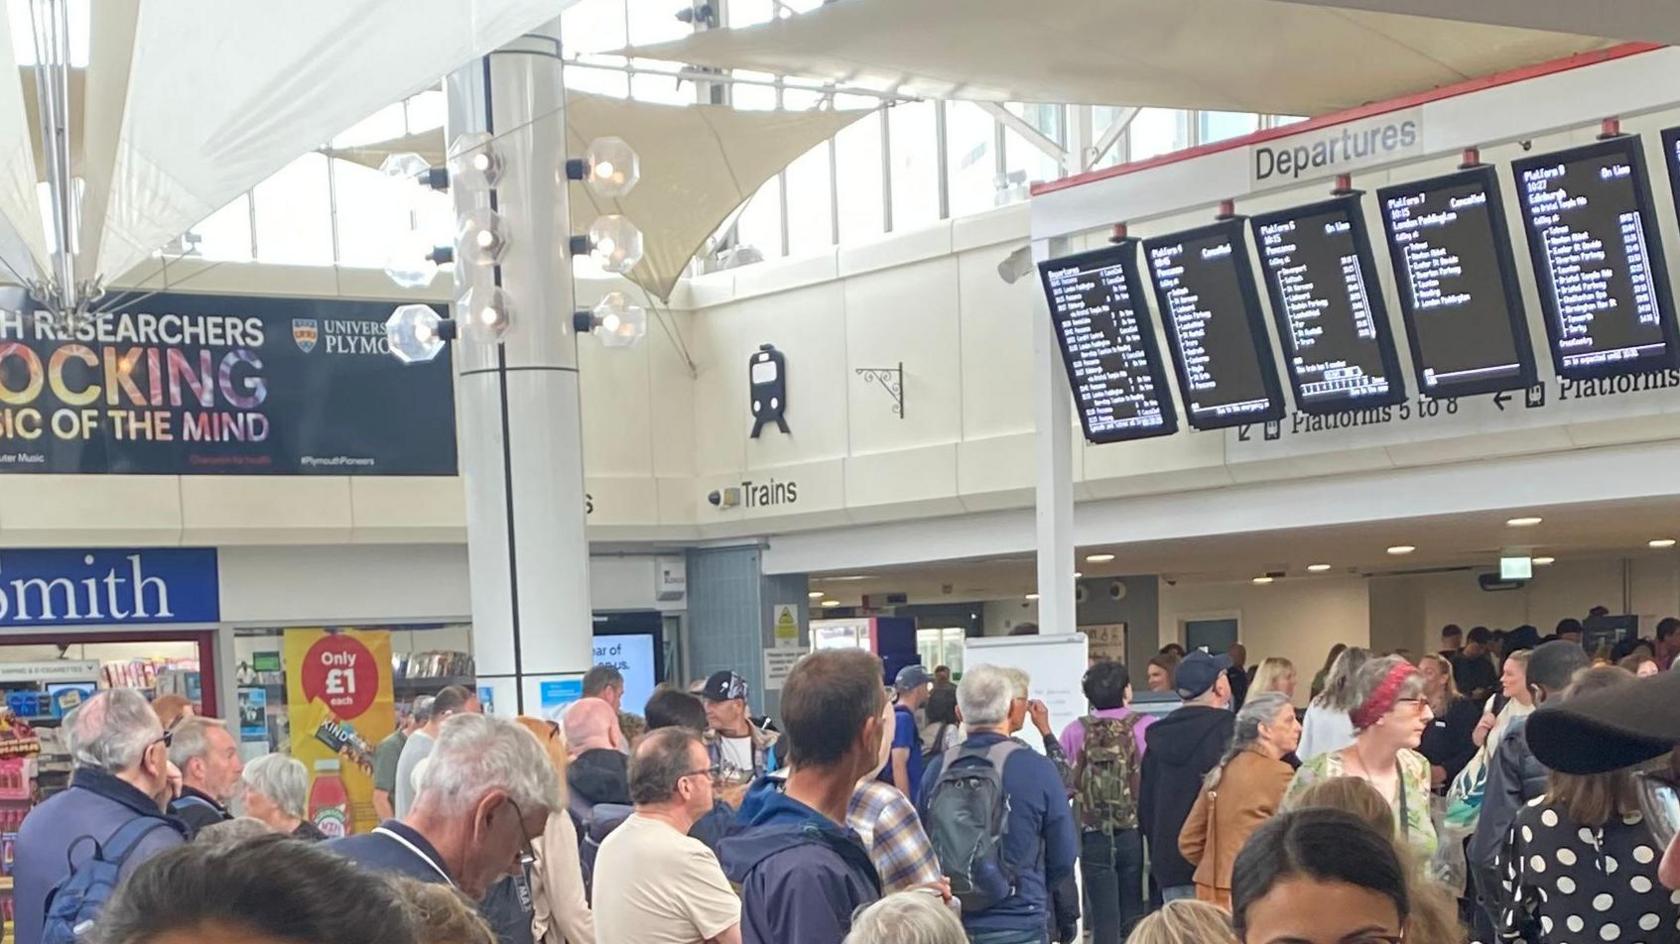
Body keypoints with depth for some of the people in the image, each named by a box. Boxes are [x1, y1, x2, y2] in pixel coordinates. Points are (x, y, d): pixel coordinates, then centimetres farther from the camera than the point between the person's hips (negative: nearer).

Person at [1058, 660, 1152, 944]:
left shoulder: (1074, 732, -3)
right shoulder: (1145, 727, -7)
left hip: (1093, 837, 1)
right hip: (1133, 834, -1)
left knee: (1104, 920, 4)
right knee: (1133, 917, 9)